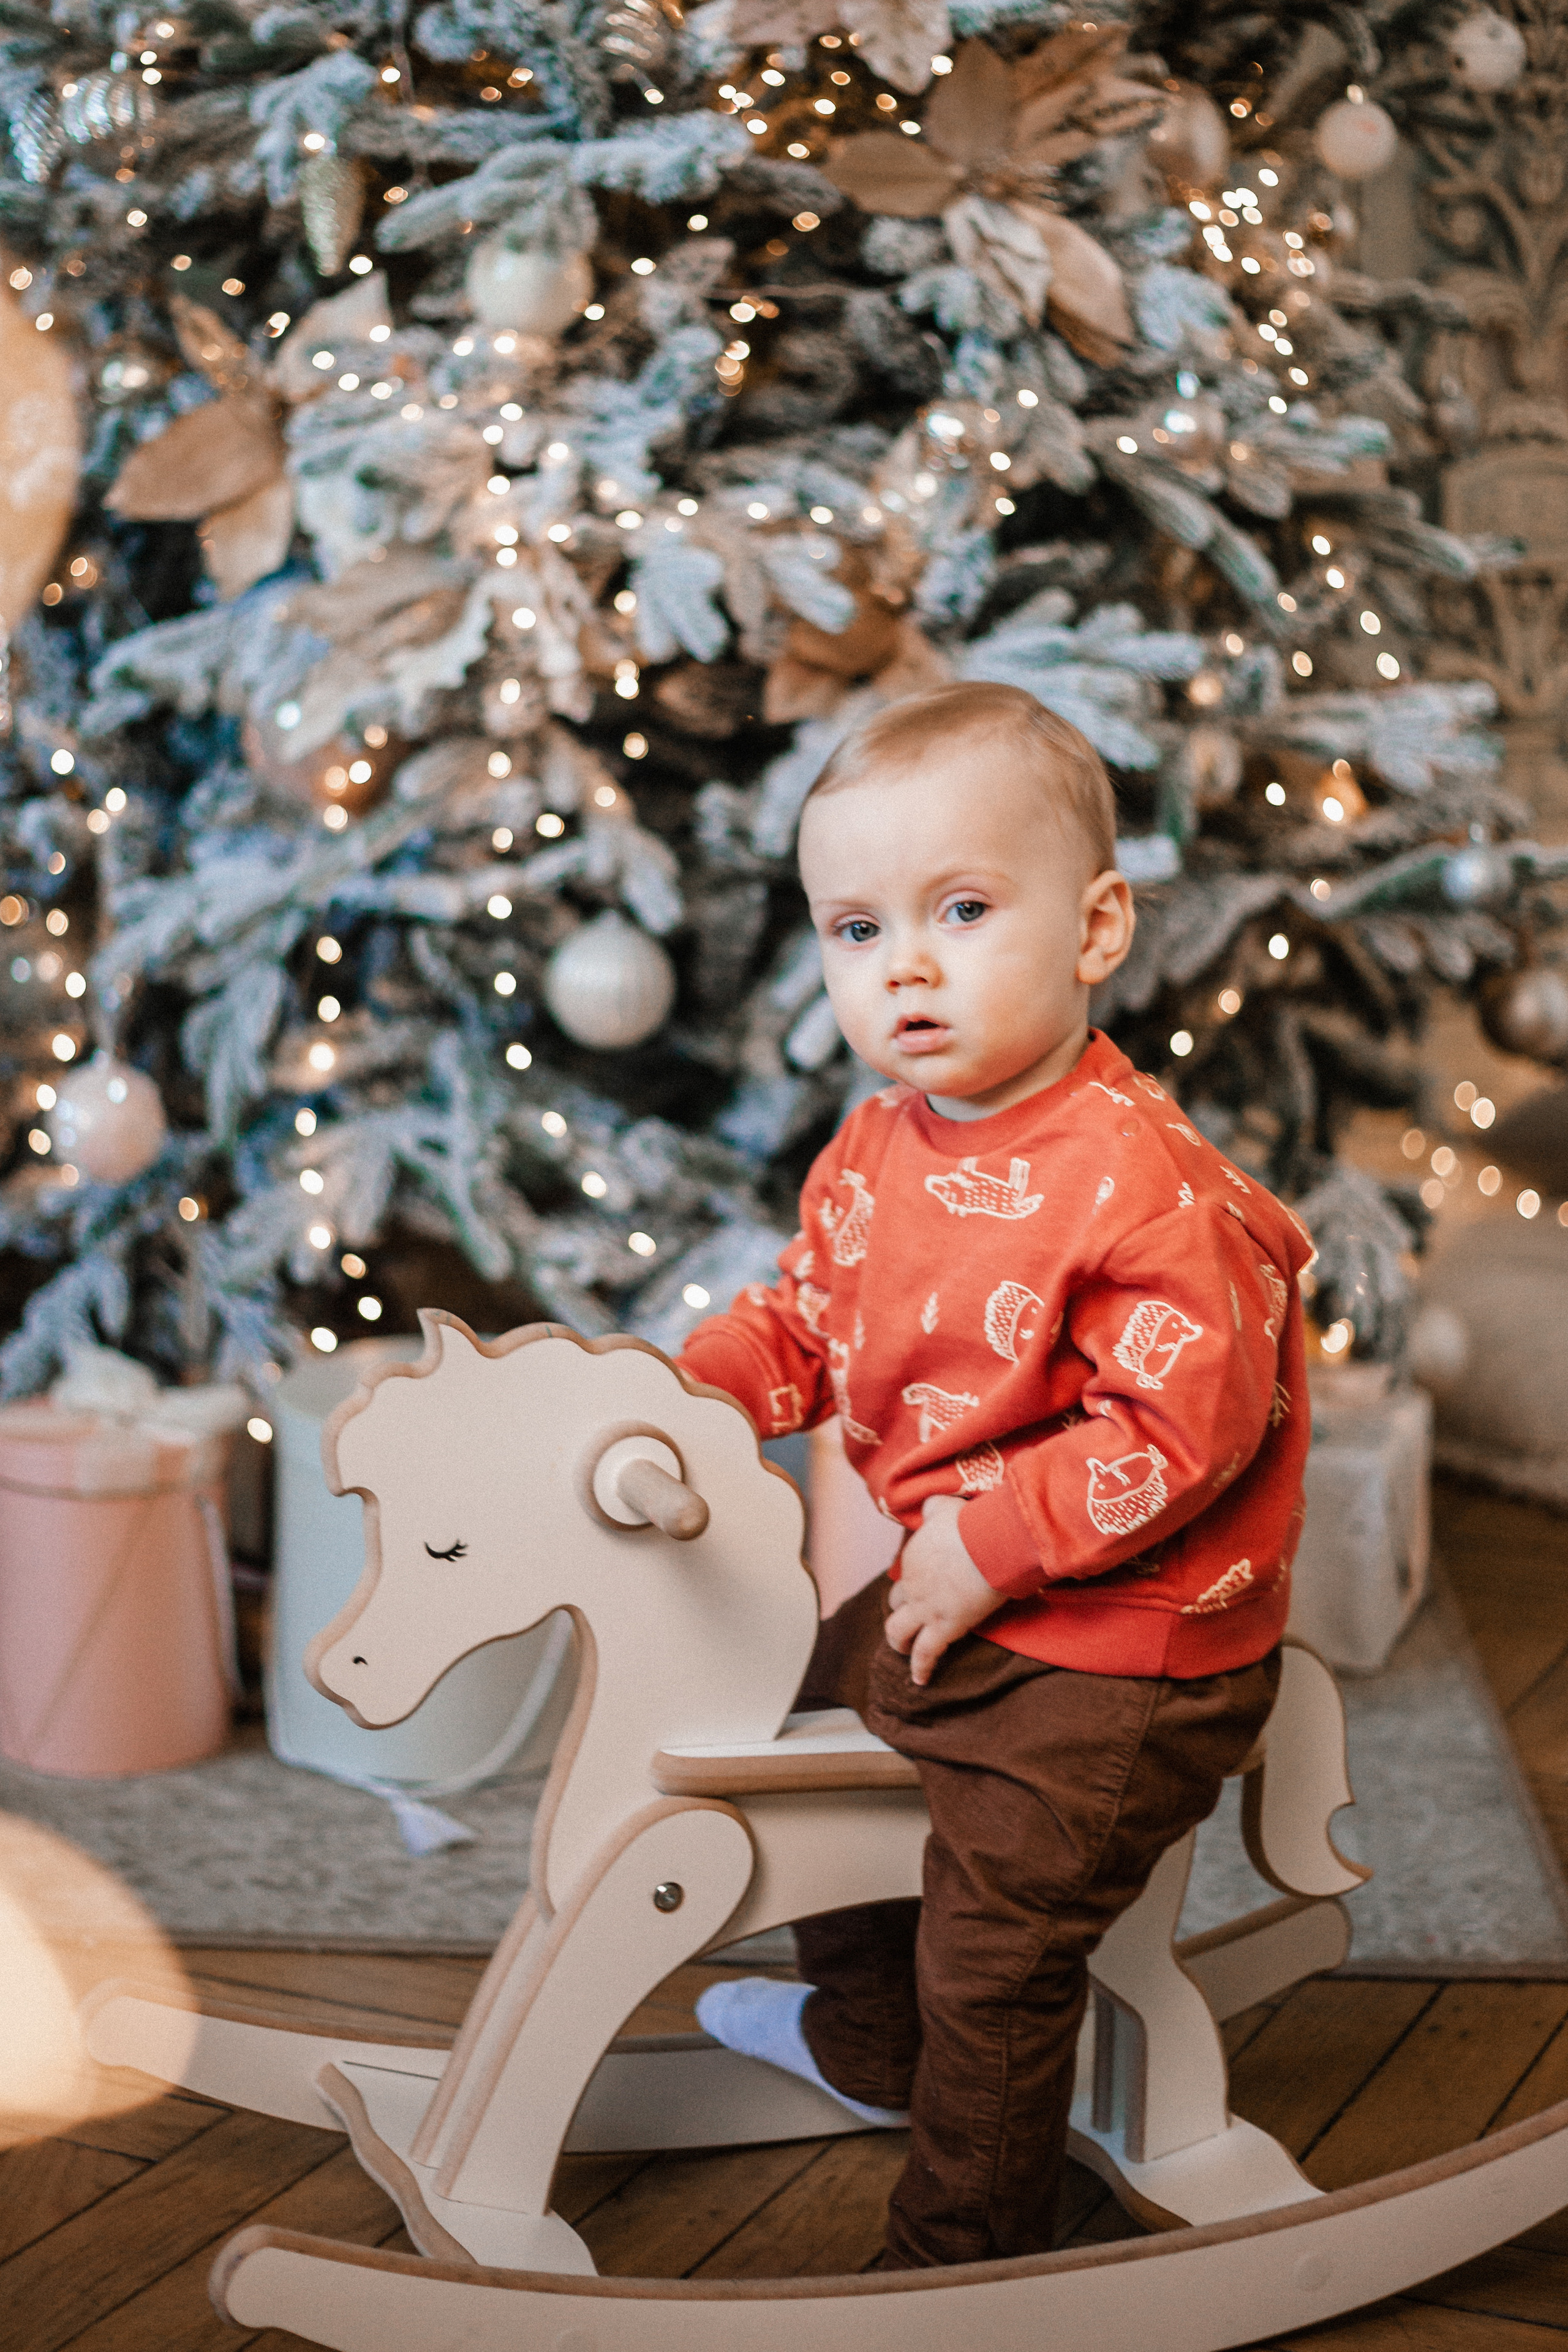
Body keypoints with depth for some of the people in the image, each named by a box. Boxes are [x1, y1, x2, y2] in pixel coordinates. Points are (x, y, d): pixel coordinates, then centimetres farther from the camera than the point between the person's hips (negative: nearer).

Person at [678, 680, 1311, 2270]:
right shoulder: (873, 1153, -1)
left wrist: (987, 1548, -26)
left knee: (993, 1957, 1)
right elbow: (806, 1319, 13)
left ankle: (958, 2257, 24)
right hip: (941, 1603, 9)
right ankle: (864, 2042, 57)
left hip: (1113, 1661, -9)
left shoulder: (1139, 1183, -29)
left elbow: (1186, 1427, -30)